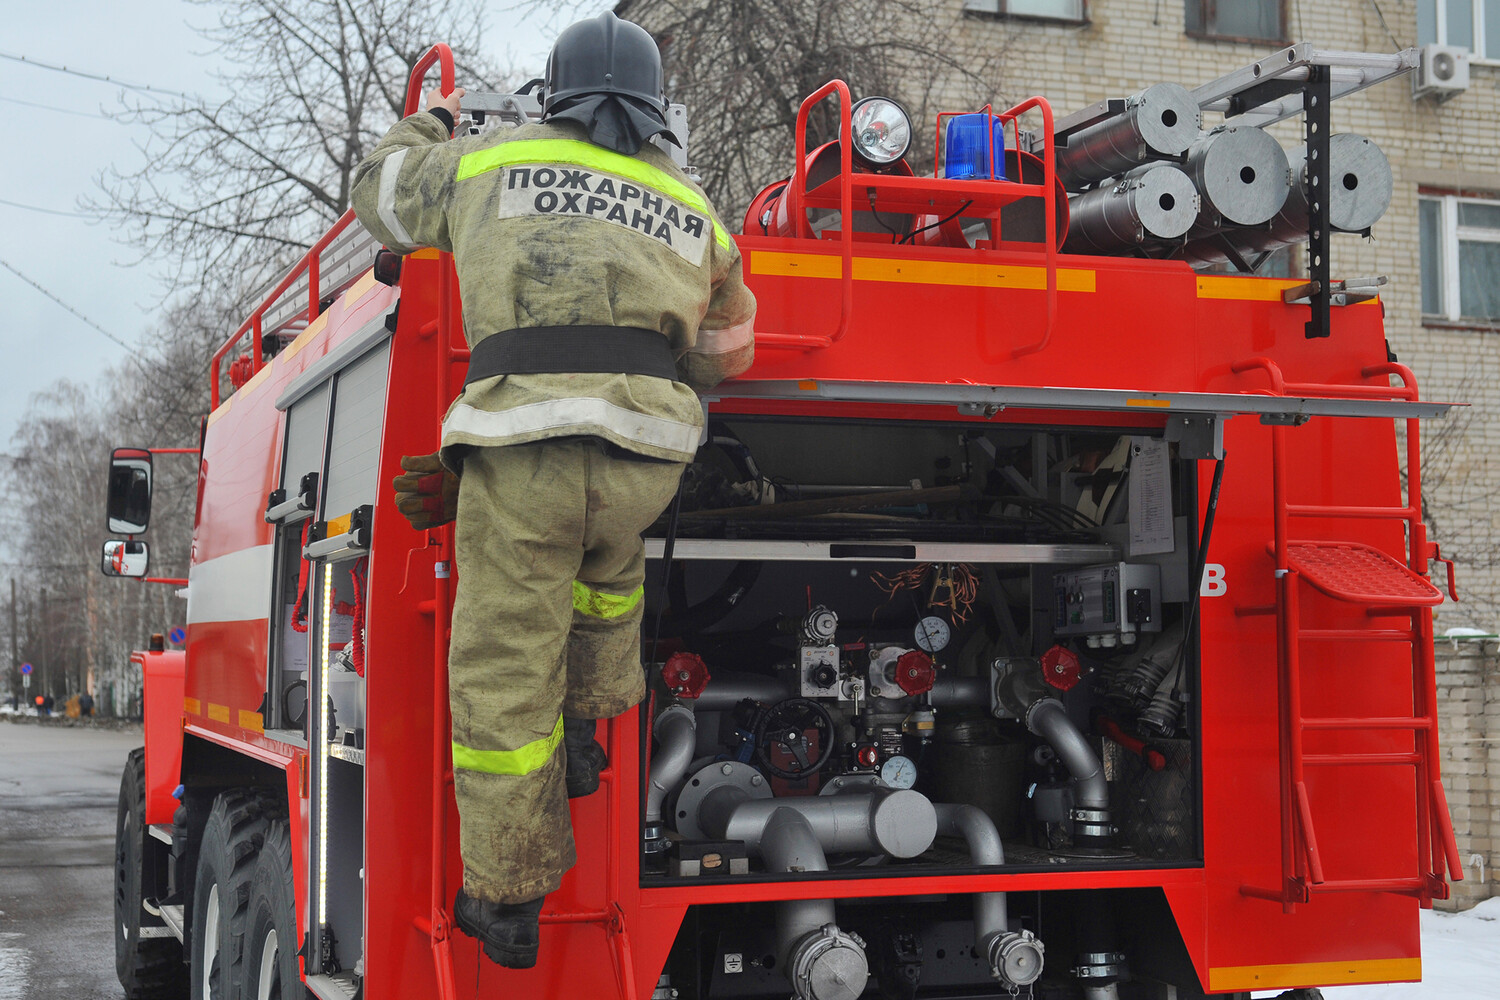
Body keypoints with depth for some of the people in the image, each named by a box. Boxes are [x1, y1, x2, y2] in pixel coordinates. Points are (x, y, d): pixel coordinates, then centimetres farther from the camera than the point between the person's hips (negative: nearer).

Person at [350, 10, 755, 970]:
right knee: (609, 562, 38)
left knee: (504, 677, 7)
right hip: (648, 455, 3)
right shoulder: (694, 210, 22)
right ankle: (587, 728, 42)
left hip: (522, 443, -2)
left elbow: (383, 193, 33)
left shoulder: (492, 160, 16)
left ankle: (508, 902, 16)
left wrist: (429, 125, 51)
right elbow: (724, 353, 31)